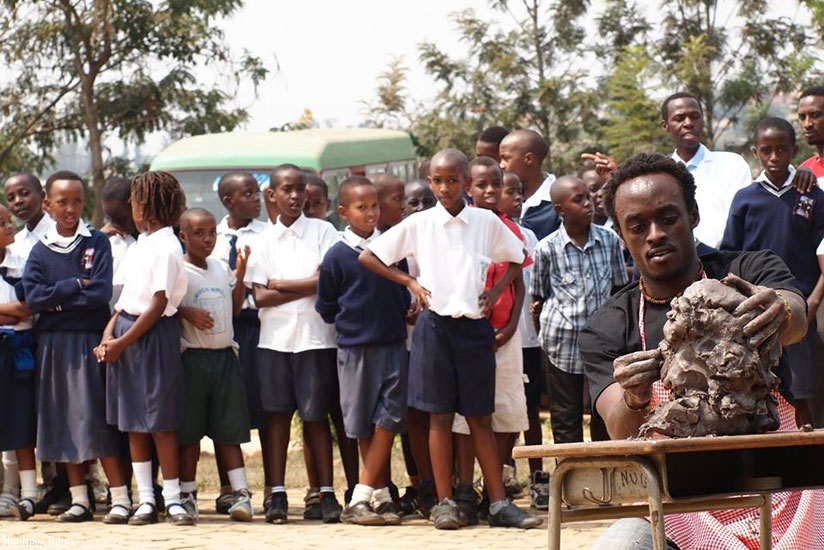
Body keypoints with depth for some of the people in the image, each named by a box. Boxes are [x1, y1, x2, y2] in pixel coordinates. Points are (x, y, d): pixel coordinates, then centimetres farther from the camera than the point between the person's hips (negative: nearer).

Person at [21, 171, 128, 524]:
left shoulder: (97, 243, 1)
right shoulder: (41, 251, 8)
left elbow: (102, 292, -10)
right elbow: (32, 296, -4)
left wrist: (57, 301, -8)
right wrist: (75, 286, -10)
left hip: (89, 340, -3)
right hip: (53, 345, 3)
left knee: (95, 419, -8)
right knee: (63, 422, 6)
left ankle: (120, 498, -7)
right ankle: (79, 499, 12)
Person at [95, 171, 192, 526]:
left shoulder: (166, 248, -13)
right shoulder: (141, 244, 13)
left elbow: (158, 305, -16)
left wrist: (122, 342, -15)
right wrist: (109, 333, 1)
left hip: (153, 336, -8)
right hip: (126, 332, 8)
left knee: (159, 422, -4)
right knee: (133, 422, 8)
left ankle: (172, 499, 2)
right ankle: (145, 499, 11)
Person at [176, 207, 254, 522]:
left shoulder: (222, 269, 12)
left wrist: (241, 272, 8)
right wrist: (187, 313, -23)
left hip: (225, 354, 4)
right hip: (192, 357, -4)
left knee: (228, 428, 4)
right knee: (190, 430, 2)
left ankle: (241, 493, -1)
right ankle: (187, 494, 9)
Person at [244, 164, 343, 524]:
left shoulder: (322, 231, 3)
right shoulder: (265, 240, 8)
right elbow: (260, 297, 1)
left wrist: (280, 285, -6)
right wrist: (305, 288, -8)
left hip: (315, 336, -2)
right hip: (275, 337, 2)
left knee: (316, 414, -1)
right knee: (278, 413, 2)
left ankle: (327, 493, 4)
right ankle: (277, 494, 6)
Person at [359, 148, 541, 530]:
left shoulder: (486, 222, 4)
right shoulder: (419, 224, 2)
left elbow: (516, 259, 18)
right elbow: (367, 256, 7)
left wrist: (495, 291, 5)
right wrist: (410, 283, 2)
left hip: (474, 326, 1)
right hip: (435, 324, -1)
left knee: (480, 417, 4)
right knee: (440, 416, 1)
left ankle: (499, 503, 4)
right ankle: (445, 503, 5)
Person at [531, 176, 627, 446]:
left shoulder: (609, 240, 3)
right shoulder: (547, 249, -3)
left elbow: (619, 287, 11)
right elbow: (538, 297, 8)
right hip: (563, 340, -2)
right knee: (566, 417, 5)